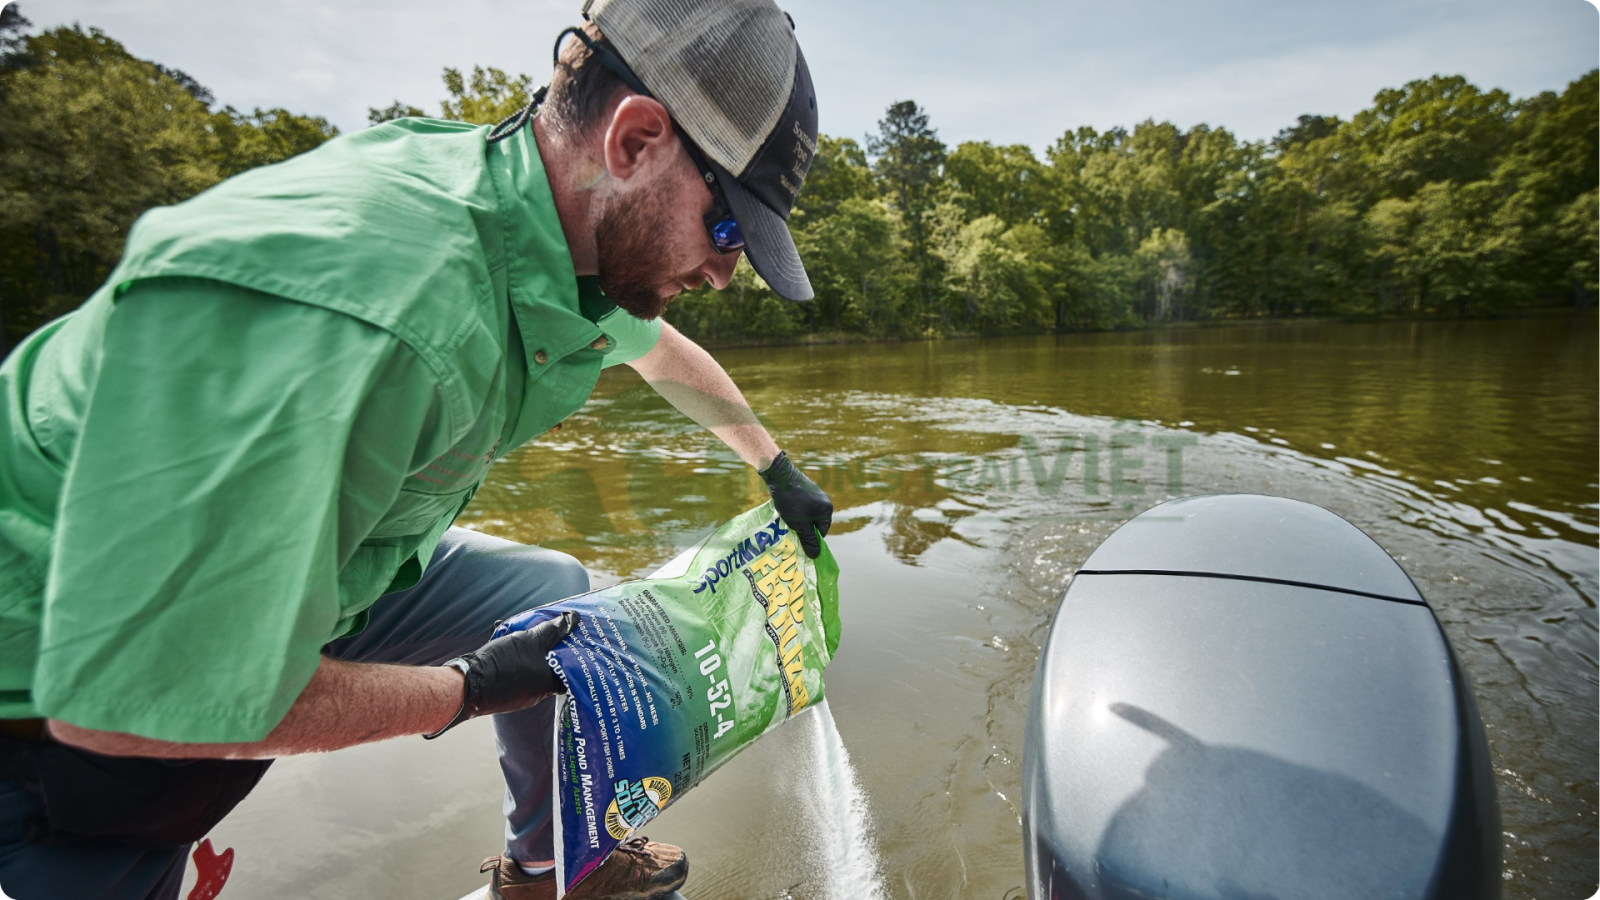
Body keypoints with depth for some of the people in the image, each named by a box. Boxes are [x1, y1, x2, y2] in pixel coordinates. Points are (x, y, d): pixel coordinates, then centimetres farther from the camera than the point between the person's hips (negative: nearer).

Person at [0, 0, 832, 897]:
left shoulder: (569, 230, -13)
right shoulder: (330, 298, -38)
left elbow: (663, 350, 9)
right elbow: (123, 700, -31)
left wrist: (780, 470, 18)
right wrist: (468, 689, -19)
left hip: (301, 568, 7)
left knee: (554, 592, 7)